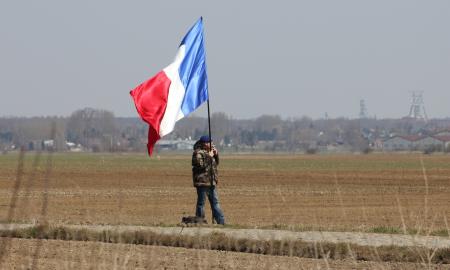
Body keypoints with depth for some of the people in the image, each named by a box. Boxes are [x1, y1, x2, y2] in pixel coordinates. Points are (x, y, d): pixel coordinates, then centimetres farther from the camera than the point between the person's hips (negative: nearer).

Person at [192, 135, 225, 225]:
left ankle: (221, 222, 14)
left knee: (215, 202, 11)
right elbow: (200, 164, -23)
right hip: (202, 182, -9)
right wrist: (209, 157, -17)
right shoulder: (198, 153, -10)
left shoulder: (208, 152, 18)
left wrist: (216, 154, 7)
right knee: (201, 202, -3)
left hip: (212, 182, 9)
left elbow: (216, 163, 24)